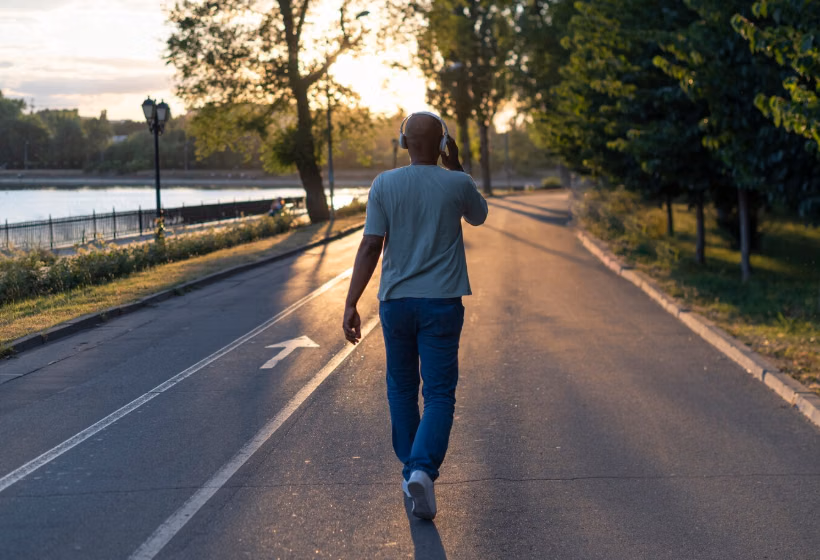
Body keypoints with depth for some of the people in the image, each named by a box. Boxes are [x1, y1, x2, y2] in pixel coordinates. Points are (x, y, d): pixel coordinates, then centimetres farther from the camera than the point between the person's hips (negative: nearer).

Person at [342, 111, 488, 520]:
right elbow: (478, 216, 20)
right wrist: (454, 165, 17)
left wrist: (351, 305, -6)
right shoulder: (458, 184, -3)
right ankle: (423, 469, -20)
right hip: (442, 302, -1)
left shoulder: (385, 185, -4)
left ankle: (410, 470, 25)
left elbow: (370, 247, -9)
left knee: (401, 389, 17)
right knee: (439, 394, 0)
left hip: (395, 301, 2)